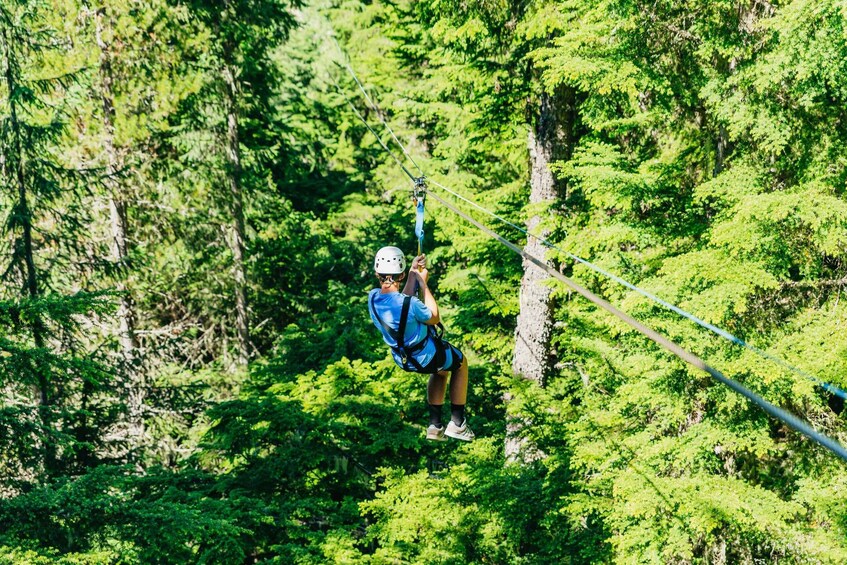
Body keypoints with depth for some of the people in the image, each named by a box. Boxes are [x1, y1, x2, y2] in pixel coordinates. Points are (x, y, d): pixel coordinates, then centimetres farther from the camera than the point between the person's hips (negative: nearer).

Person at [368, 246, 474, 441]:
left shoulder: (373, 297, -17)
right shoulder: (409, 304, -36)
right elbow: (434, 318, -14)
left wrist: (413, 274, 2)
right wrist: (423, 283, -12)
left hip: (402, 359, 6)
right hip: (427, 357, -6)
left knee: (441, 370, 35)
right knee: (460, 363, 27)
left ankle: (435, 425, 33)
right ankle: (457, 423, 29)